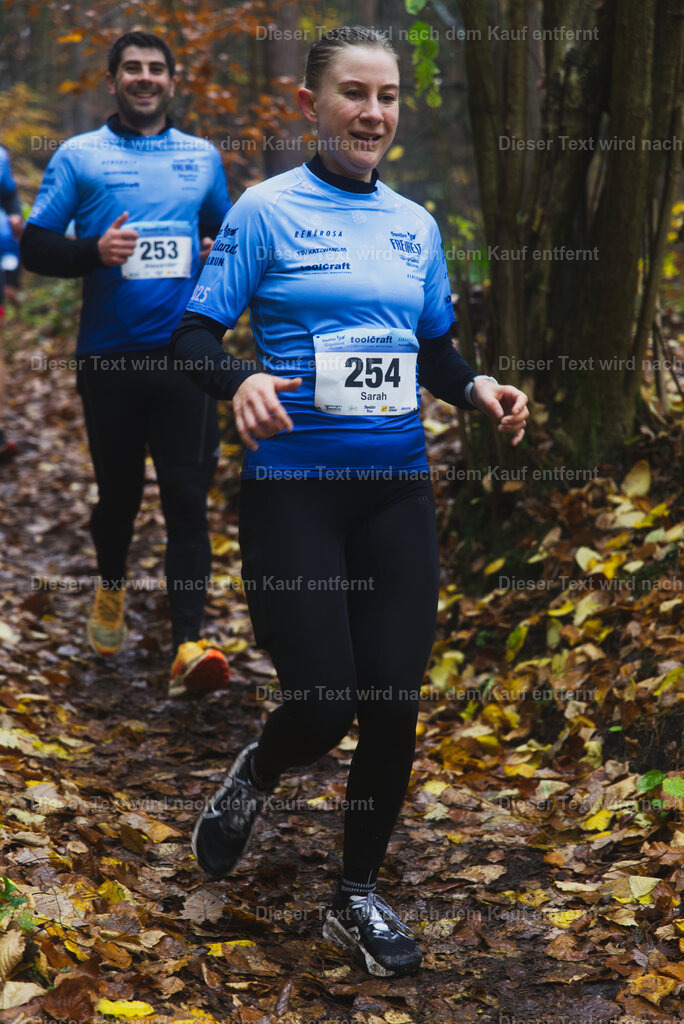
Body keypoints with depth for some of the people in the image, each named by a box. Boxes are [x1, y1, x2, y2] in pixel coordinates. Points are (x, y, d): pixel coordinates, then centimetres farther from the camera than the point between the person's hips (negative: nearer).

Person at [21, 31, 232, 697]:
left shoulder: (203, 157, 13)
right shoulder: (79, 156, 4)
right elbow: (34, 247, 0)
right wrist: (95, 252, -18)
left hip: (185, 354, 1)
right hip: (108, 358, -1)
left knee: (187, 498, -8)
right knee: (119, 489, 13)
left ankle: (188, 645, -13)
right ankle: (111, 587, 43)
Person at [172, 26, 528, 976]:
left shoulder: (416, 224, 11)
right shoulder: (268, 210, -4)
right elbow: (194, 335, -6)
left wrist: (480, 388, -3)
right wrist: (241, 382, -27)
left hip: (396, 486, 4)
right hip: (292, 486, -4)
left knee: (394, 698, 2)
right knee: (321, 701, -7)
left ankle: (358, 898, 22)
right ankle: (253, 776, 32)